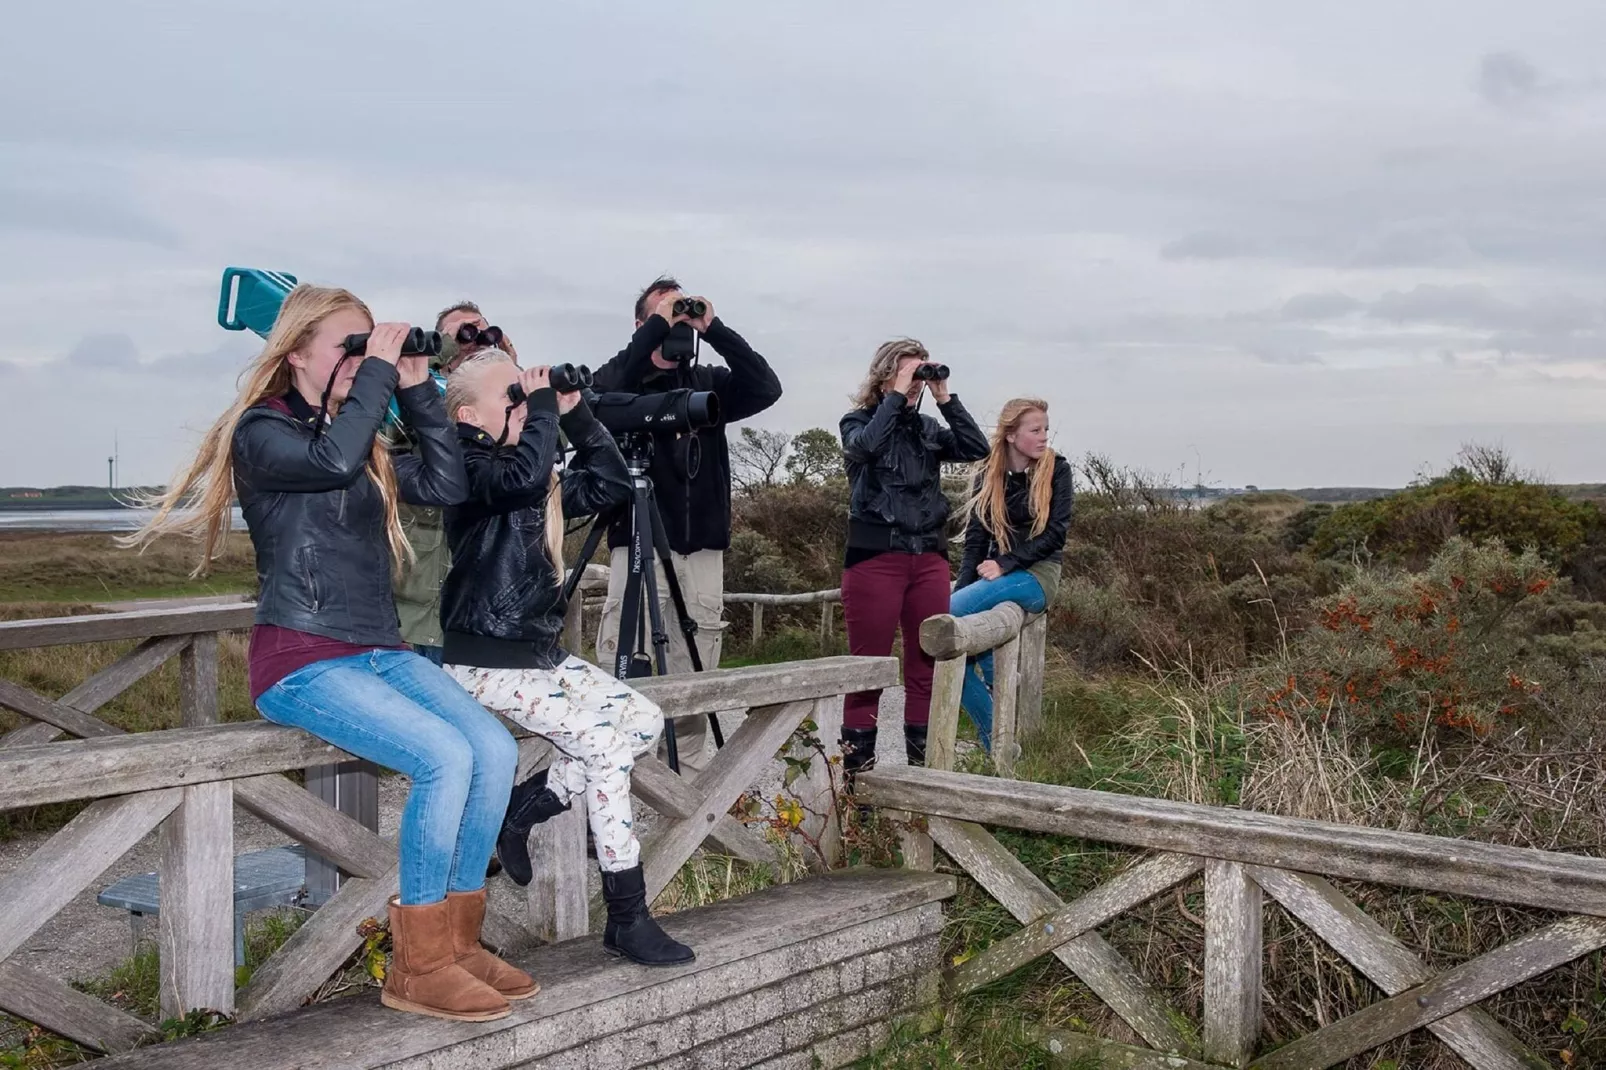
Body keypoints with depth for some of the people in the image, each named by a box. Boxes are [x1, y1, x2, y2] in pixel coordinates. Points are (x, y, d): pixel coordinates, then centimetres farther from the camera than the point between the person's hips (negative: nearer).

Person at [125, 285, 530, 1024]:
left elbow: (447, 484, 9)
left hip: (381, 652, 7)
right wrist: (379, 371, -15)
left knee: (495, 749, -16)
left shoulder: (363, 442, 19)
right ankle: (416, 967, -14)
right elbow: (334, 461, -24)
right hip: (302, 661, -7)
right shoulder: (262, 431, -3)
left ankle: (457, 941, -4)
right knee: (444, 757, -27)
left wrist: (416, 389, 6)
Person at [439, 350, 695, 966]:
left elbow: (612, 484, 15)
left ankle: (525, 807, 5)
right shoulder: (470, 467, -11)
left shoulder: (544, 482, 15)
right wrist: (542, 405, -19)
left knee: (645, 721, -4)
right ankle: (627, 919, -12)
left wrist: (576, 416, 8)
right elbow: (524, 477, -32)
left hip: (542, 651, 9)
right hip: (488, 661, -9)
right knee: (605, 741, -18)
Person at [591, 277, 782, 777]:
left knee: (695, 677, 4)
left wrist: (714, 329, -5)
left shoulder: (709, 383, 15)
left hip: (704, 549, 3)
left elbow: (767, 389, -1)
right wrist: (657, 326, -13)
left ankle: (688, 776, 11)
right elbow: (603, 392, -18)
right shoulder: (626, 379, 6)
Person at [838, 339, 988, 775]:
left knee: (927, 668, 5)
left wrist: (945, 398, 0)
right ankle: (855, 770, 0)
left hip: (929, 557, 5)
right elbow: (866, 444, -19)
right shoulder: (858, 422, 4)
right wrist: (897, 395, -13)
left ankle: (922, 767, 13)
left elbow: (977, 448, 2)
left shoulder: (928, 428, 15)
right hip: (875, 555, -4)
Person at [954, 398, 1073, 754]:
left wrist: (1005, 564, -17)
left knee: (951, 613, -29)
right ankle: (995, 741, -9)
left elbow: (1056, 533, -8)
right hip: (998, 578, 4)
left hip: (1037, 575, -4)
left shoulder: (1055, 469, -1)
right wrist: (963, 588, -12)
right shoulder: (987, 476, 8)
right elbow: (975, 540, 4)